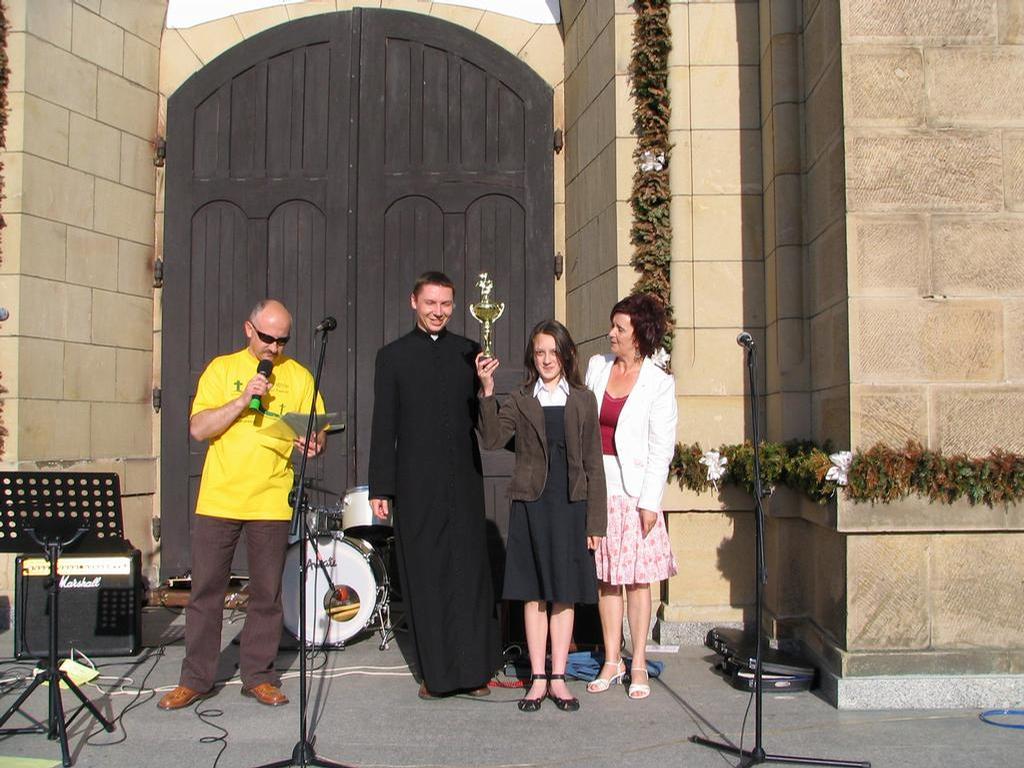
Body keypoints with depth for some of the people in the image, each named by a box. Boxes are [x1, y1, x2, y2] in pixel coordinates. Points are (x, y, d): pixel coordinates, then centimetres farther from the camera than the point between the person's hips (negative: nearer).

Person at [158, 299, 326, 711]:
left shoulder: (299, 377, 7)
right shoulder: (222, 369, 5)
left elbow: (319, 434, 7)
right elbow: (198, 428, -4)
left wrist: (312, 442, -17)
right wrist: (243, 400, -15)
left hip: (271, 502, 0)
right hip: (218, 499, 0)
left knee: (266, 594, 5)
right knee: (205, 591, 5)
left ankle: (258, 676, 17)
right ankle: (195, 679, 16)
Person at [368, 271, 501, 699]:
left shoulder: (469, 353, 11)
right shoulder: (393, 356, 6)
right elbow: (383, 426, 3)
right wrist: (380, 488, -1)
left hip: (464, 481, 1)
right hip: (416, 484, -1)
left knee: (470, 572, 1)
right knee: (424, 576, 3)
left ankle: (474, 670, 10)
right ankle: (435, 673, 12)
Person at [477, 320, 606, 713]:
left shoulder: (583, 400, 5)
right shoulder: (520, 401, 5)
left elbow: (593, 464, 4)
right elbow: (492, 439, -11)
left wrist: (595, 520, -1)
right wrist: (487, 390, -19)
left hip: (571, 505, 0)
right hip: (531, 504, 0)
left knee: (565, 593, 5)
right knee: (534, 593, 5)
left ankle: (557, 678, 14)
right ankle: (538, 678, 13)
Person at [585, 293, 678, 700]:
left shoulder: (659, 384, -5)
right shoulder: (597, 366, 7)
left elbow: (661, 448, -6)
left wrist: (650, 502, -11)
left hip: (634, 488, -4)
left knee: (637, 578, 2)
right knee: (606, 577, 9)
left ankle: (638, 665, 12)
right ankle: (612, 661, 18)